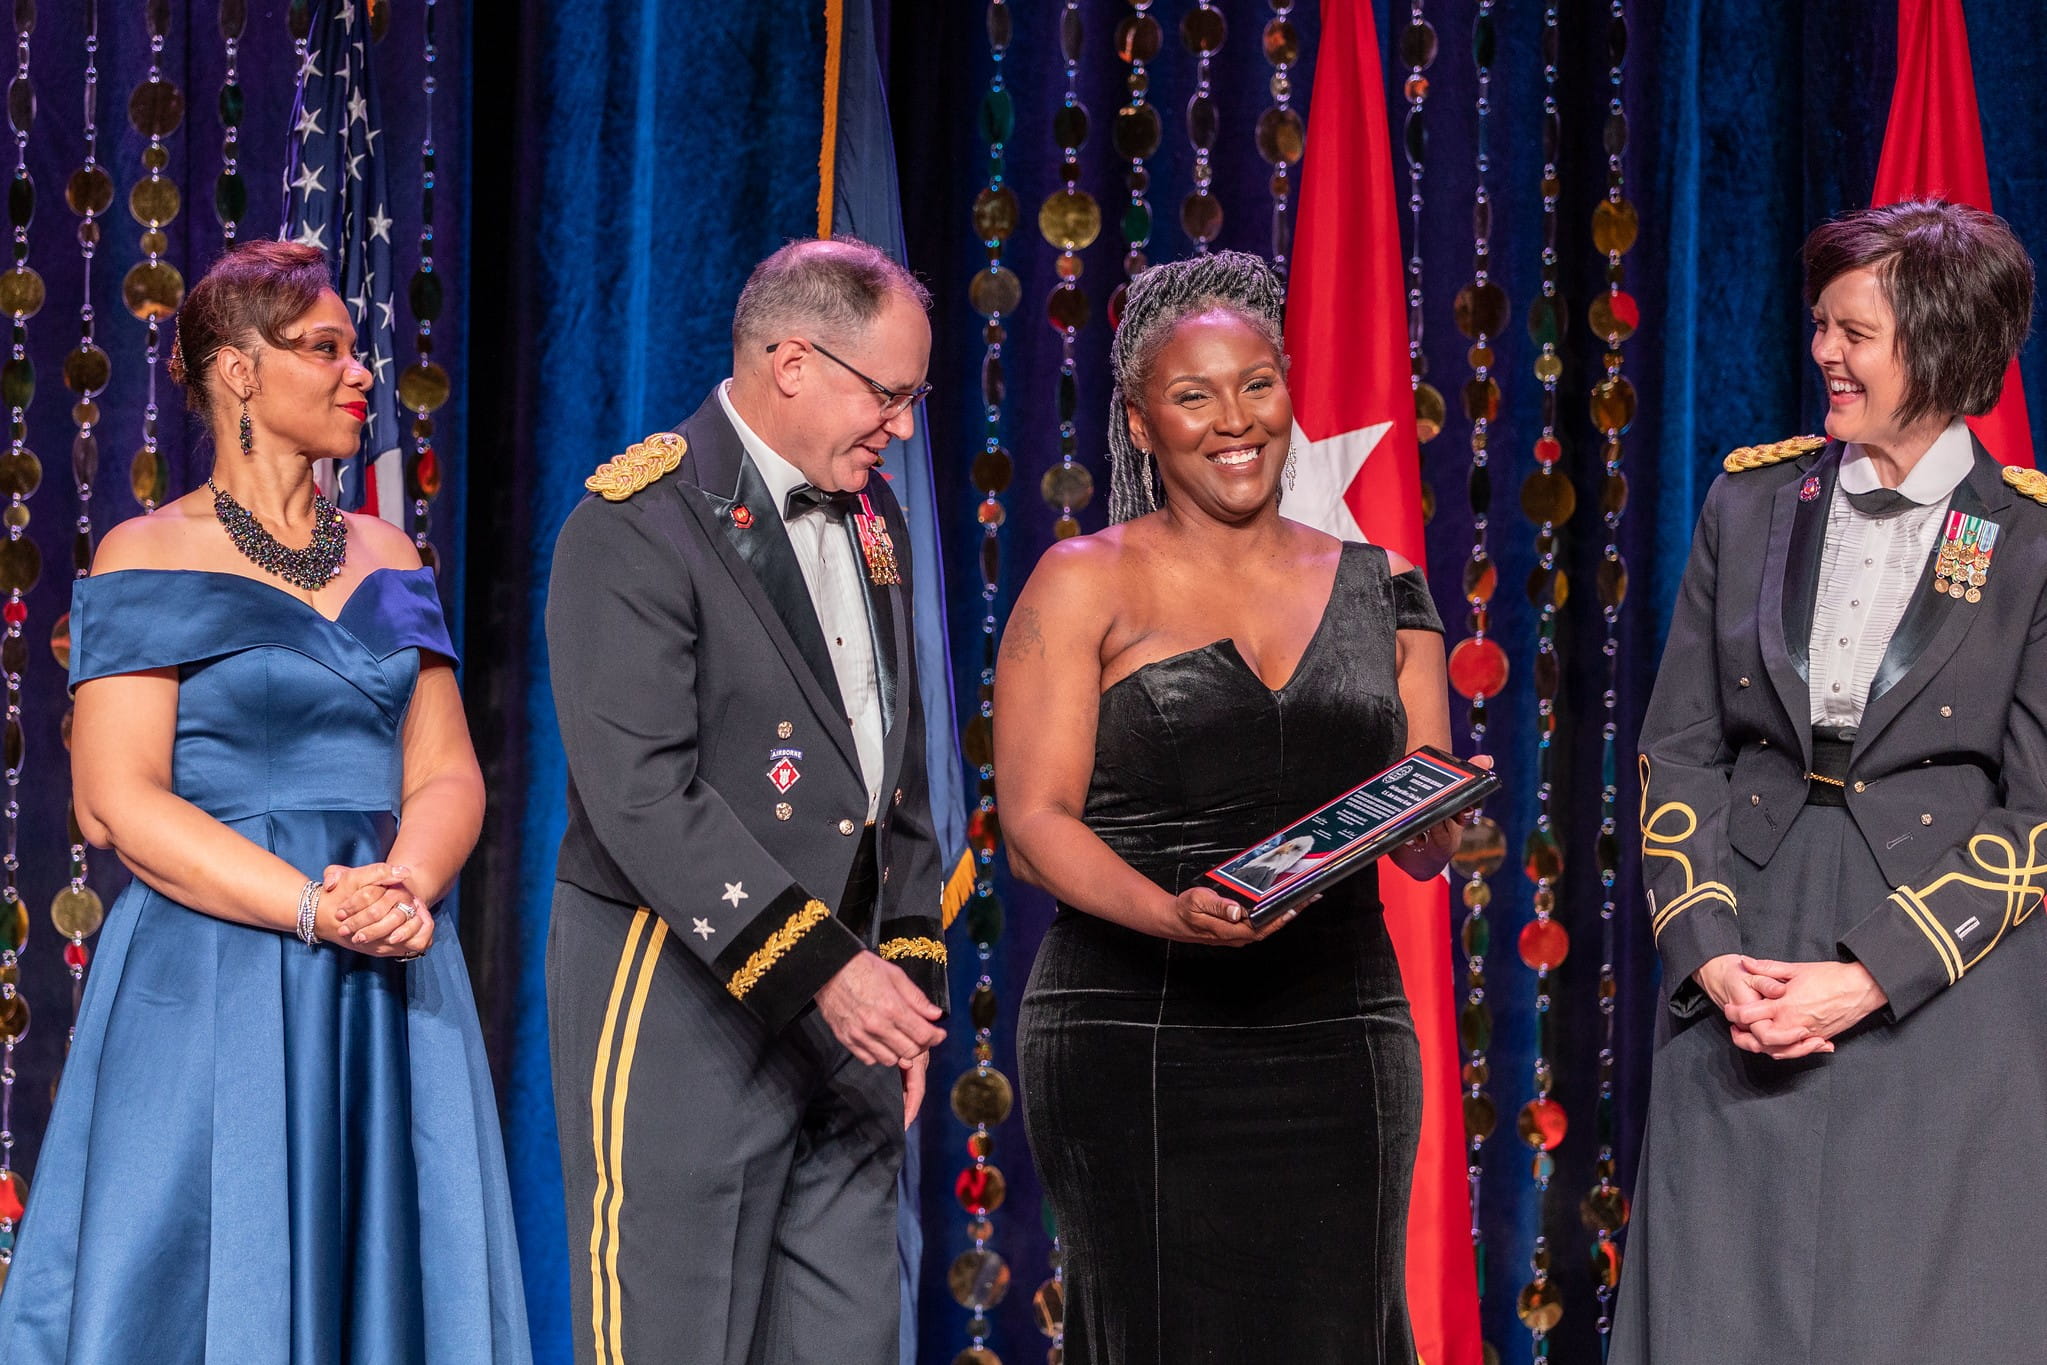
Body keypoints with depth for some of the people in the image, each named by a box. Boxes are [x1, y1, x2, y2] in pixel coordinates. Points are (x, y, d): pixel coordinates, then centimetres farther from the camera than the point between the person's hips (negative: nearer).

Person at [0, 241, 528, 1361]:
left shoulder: (384, 556, 14)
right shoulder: (149, 556, -2)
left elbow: (447, 771, 9)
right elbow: (117, 801, -10)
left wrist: (405, 888, -13)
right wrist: (314, 908, -18)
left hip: (389, 995, 5)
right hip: (213, 994, -5)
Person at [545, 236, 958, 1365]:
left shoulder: (871, 519, 14)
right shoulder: (638, 526, -12)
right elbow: (642, 796, -20)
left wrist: (908, 968, 10)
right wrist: (812, 965, -23)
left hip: (844, 994, 8)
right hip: (683, 1007, -7)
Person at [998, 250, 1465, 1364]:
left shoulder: (1377, 590, 14)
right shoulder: (1087, 584, 4)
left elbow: (1427, 850, 15)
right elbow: (1035, 823, -4)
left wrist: (1439, 816, -9)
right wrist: (1173, 914, -22)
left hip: (1340, 1033, 3)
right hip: (1135, 1042, -3)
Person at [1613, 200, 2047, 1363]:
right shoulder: (1752, 500, 7)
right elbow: (1679, 748, 7)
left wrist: (1864, 982, -14)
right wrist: (1710, 954, -7)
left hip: (1945, 995, -3)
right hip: (1744, 979, 3)